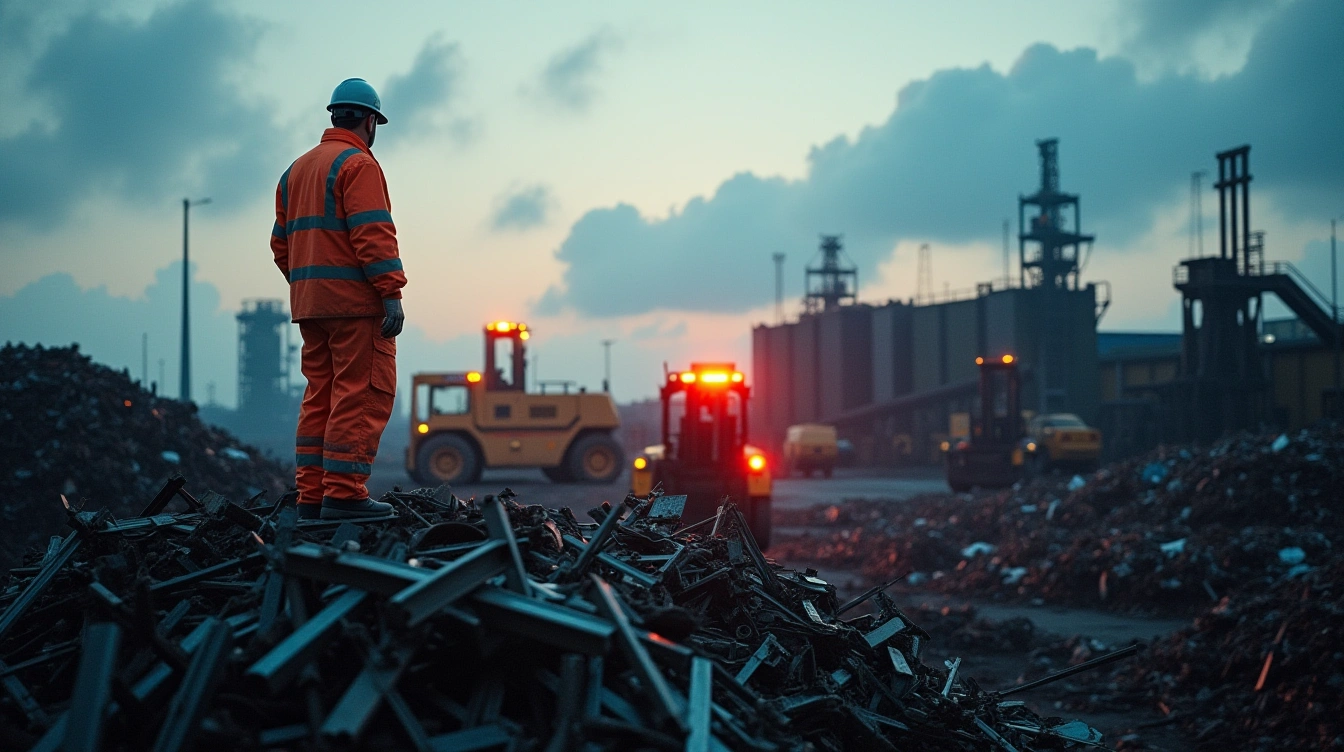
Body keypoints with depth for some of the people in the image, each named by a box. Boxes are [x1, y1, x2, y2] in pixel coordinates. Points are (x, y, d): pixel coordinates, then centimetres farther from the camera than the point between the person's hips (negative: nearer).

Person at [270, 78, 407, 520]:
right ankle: (344, 493, -12)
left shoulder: (296, 170, 20)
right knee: (362, 394, -7)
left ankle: (312, 495, 9)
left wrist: (304, 286, 20)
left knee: (321, 395, 11)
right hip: (355, 301, -9)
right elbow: (373, 235, -17)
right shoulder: (358, 164, -7)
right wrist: (391, 292, -18)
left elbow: (282, 242, 18)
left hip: (309, 301, 9)